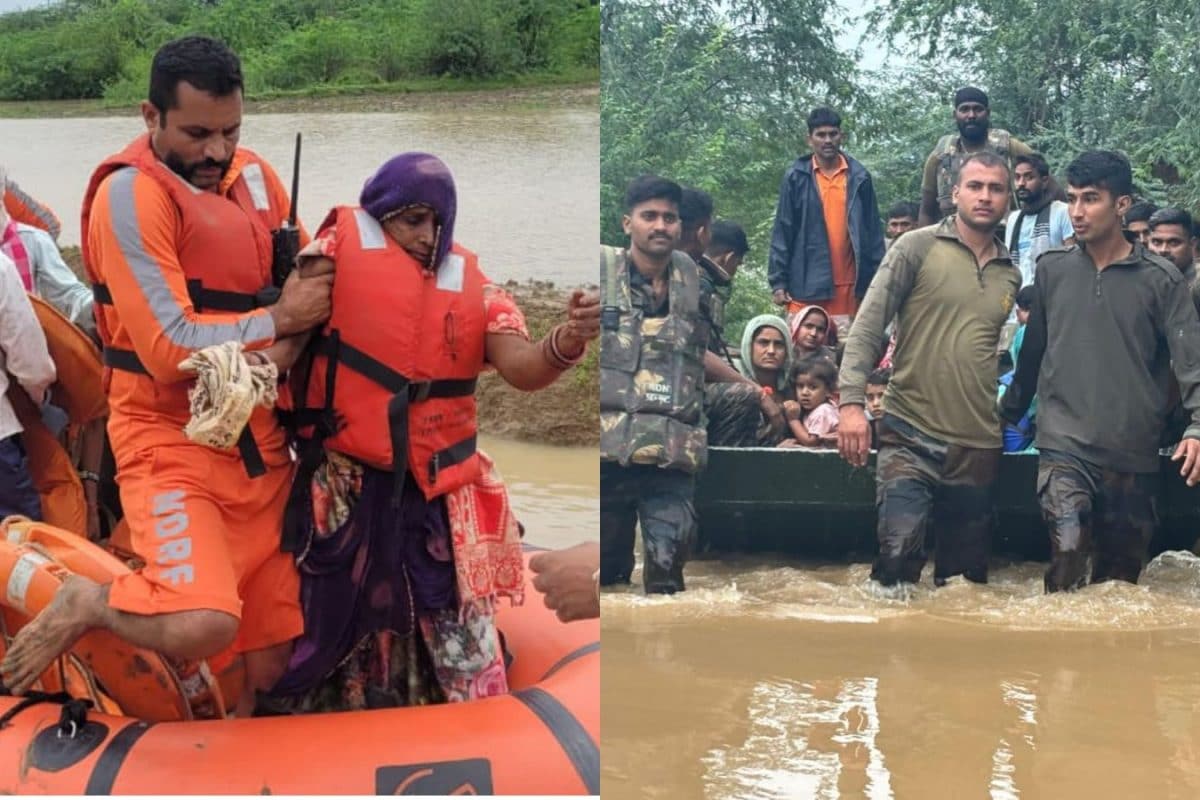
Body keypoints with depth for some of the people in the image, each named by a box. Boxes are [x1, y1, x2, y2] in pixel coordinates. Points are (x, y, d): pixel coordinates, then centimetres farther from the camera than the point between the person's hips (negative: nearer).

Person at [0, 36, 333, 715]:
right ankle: (87, 604, 1)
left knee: (271, 662, 6)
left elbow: (311, 286, 17)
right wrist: (278, 321, -9)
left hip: (259, 440, 7)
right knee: (202, 626, -27)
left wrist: (287, 349, -4)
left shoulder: (254, 177, 9)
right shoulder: (131, 194, -13)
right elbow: (170, 348, -19)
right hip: (170, 438, -7)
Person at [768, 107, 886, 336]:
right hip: (807, 284, -1)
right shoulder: (796, 177, 3)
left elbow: (873, 232, 9)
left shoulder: (859, 177, 6)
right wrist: (778, 282, -2)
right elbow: (782, 232, 3)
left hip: (849, 285, 1)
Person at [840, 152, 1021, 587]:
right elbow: (867, 328, -6)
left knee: (965, 574, 9)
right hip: (911, 436, -4)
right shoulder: (918, 248, -1)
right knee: (898, 554, -18)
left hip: (978, 445, 4)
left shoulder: (1011, 276, 11)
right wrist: (851, 402, -15)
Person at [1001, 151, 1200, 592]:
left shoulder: (1160, 279, -1)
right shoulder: (1051, 268, 6)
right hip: (1064, 444, 0)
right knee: (1068, 556, -19)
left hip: (1133, 455, 0)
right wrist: (1010, 411, 21)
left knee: (1119, 575, 8)